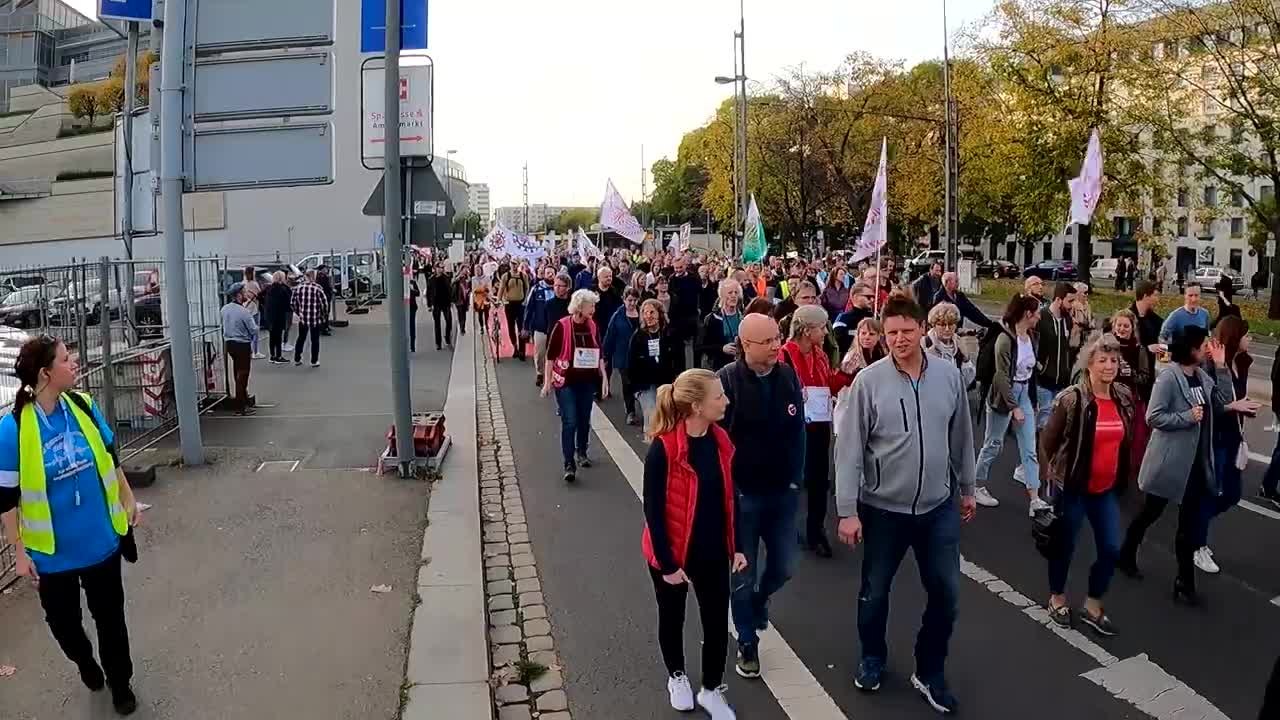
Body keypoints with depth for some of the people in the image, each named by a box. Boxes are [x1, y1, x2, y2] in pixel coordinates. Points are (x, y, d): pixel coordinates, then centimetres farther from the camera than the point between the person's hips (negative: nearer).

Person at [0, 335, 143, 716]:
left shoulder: (83, 406, -9)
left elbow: (109, 456, 7)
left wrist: (128, 498, 14)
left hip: (101, 539, 2)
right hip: (52, 550, -2)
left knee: (110, 615, 15)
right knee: (63, 619, 19)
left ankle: (119, 681, 37)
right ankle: (85, 663, 50)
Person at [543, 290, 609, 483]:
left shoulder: (593, 326, 1)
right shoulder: (562, 326, -13)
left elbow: (599, 354, 9)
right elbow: (551, 355, -7)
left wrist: (604, 378, 4)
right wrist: (548, 381, -6)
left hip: (587, 381, 5)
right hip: (565, 381, -5)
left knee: (584, 420, 15)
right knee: (569, 422, -10)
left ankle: (582, 453, 36)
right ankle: (569, 464, -6)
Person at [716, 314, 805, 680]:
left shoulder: (788, 376, -2)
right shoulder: (726, 381, -16)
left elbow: (797, 431, 7)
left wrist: (796, 478, 5)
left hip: (782, 492, 4)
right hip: (742, 494, -4)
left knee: (783, 567, 14)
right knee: (744, 574, 9)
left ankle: (757, 600, 48)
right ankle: (747, 644, 29)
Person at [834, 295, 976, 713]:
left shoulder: (949, 376, -4)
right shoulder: (869, 381, -13)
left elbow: (961, 437, 8)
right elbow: (849, 449, -12)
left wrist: (967, 489, 15)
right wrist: (847, 510, -13)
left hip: (938, 507, 3)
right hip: (883, 508, -2)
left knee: (946, 593, 10)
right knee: (875, 592, 13)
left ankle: (929, 673, 31)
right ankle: (872, 659, 39)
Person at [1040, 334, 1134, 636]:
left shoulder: (1124, 398, 1)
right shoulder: (1071, 400, -18)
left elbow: (1126, 440, 15)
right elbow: (1048, 440, -11)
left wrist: (1123, 476, 16)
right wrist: (1057, 472, -3)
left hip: (1106, 489, 5)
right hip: (1073, 487, -5)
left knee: (1111, 549, 5)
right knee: (1064, 546, 10)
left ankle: (1092, 606, 25)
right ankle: (1057, 598, 33)